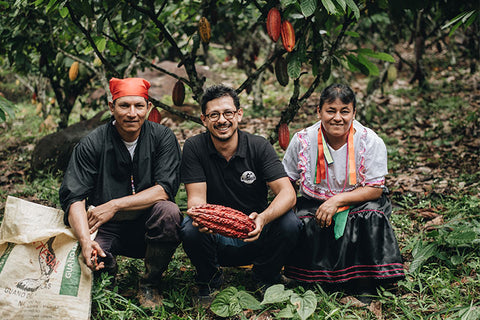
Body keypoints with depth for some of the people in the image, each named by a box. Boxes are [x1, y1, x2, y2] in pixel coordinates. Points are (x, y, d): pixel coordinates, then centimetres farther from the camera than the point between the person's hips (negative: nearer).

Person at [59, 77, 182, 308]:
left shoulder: (162, 137, -4)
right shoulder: (92, 144, -7)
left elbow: (166, 188, -14)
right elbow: (73, 196, -14)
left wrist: (114, 205, -22)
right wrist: (85, 240, -32)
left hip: (147, 226, 1)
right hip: (105, 229, -1)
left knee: (169, 212, -31)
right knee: (82, 257, -30)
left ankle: (150, 284, -6)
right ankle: (108, 275, 9)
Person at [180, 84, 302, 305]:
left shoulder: (258, 146, -8)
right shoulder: (194, 148, -8)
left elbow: (287, 193, -17)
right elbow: (196, 197, -12)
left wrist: (263, 218, -39)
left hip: (254, 236, 1)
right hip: (215, 240, -1)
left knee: (289, 223, -27)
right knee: (190, 229, -32)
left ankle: (266, 278, 3)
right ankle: (209, 280, 1)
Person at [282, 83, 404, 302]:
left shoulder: (370, 142, -13)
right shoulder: (303, 141, -9)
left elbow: (375, 189, -13)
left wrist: (337, 201, -24)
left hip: (357, 203, -1)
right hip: (315, 202, 1)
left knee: (372, 214, -32)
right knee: (302, 221, -30)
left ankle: (365, 284, -15)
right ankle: (318, 280, -6)